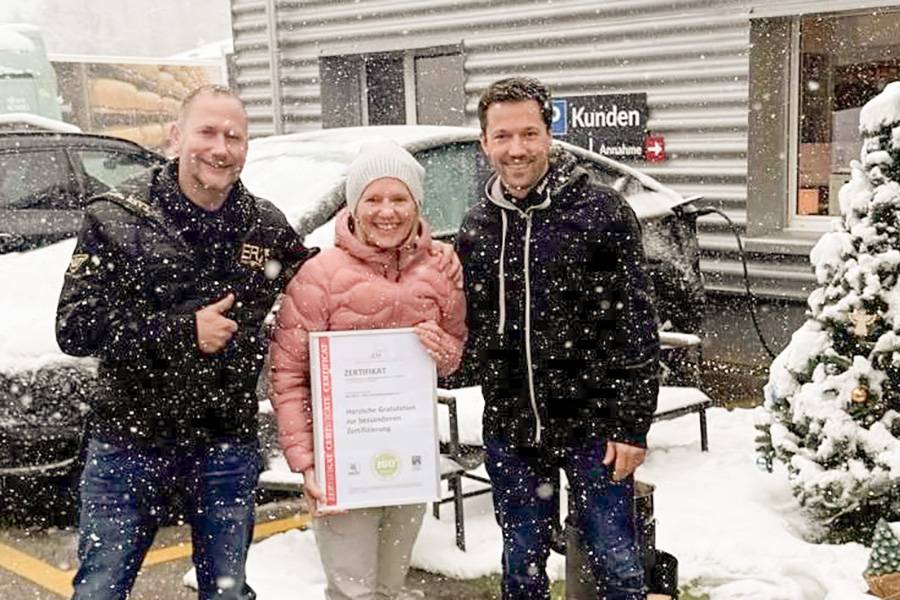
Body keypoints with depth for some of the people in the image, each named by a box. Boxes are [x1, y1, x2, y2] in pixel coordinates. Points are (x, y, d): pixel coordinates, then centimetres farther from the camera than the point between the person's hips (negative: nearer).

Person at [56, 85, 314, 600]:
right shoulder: (116, 217, -5)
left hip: (227, 443, 2)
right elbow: (75, 326, -11)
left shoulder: (268, 228, 2)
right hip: (128, 442, -2)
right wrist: (180, 331, -20)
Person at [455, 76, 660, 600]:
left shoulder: (601, 210, -8)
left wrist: (631, 423, -12)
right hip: (510, 431, 4)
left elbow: (637, 325, -9)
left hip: (592, 426, -4)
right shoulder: (476, 228, 6)